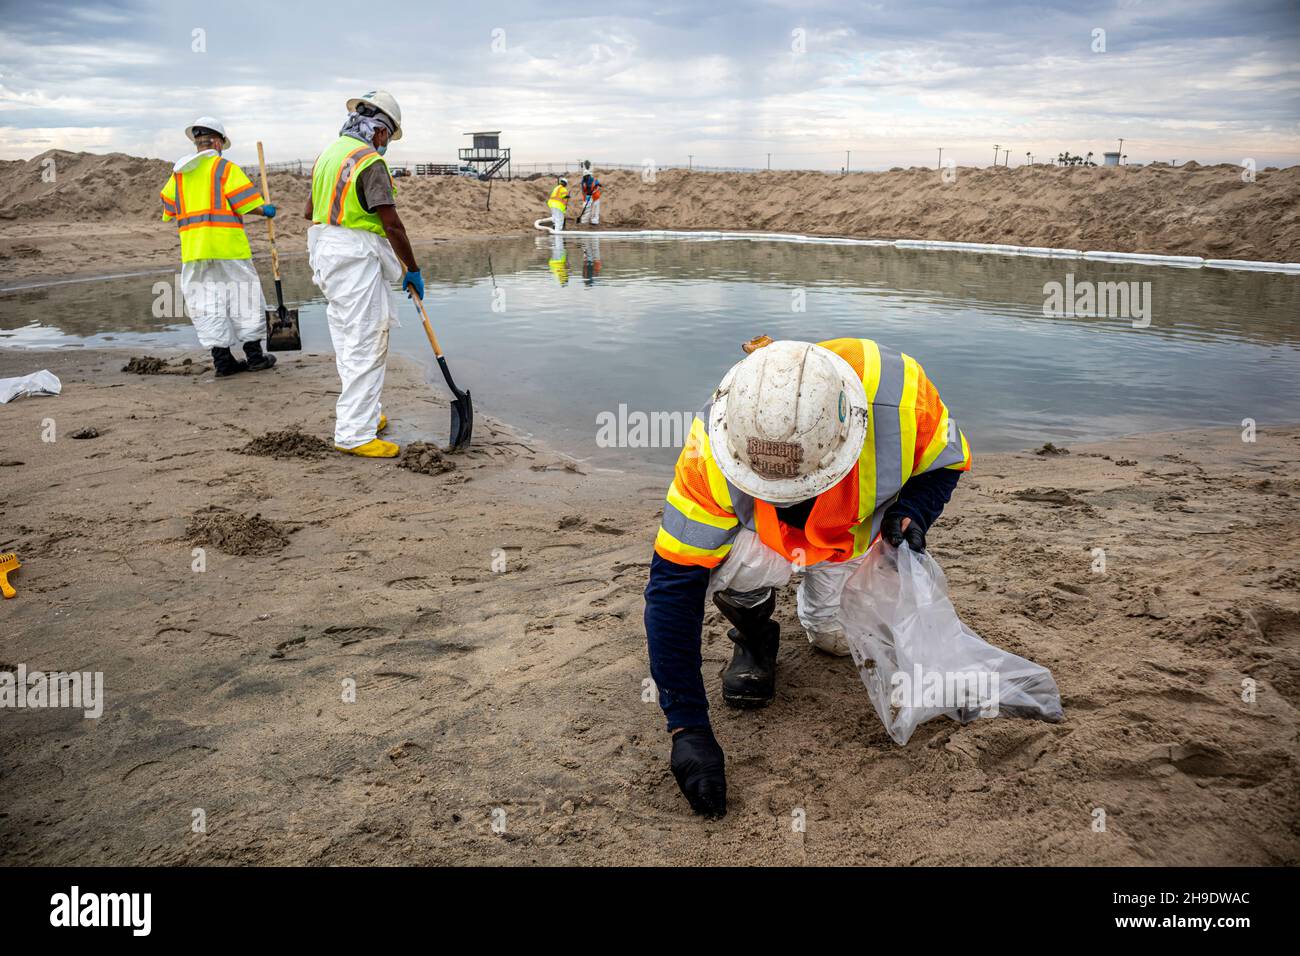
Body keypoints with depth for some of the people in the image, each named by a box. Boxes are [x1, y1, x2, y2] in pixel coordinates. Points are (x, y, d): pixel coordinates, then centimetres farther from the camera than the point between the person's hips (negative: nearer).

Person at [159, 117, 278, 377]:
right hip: (226, 244, -4)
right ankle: (254, 355, 9)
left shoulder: (179, 171, 13)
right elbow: (247, 204, -11)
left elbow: (168, 207, 18)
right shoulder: (225, 168, -3)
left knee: (205, 301, 6)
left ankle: (222, 359, 4)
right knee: (243, 296, 6)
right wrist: (265, 210, 8)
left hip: (192, 248, 5)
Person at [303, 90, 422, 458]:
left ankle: (365, 414, 30)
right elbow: (392, 225, -18)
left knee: (350, 341, 18)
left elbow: (310, 210, 23)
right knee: (365, 347, -7)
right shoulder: (370, 162, -14)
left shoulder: (327, 153, 14)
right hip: (357, 260, -10)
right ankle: (355, 433, -6)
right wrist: (413, 269, -10)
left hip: (327, 254, 10)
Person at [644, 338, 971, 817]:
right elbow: (673, 586, -36)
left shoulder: (897, 389, -39)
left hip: (857, 532, 2)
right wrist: (688, 728, -38)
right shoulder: (714, 448, -41)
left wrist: (910, 512, -35)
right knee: (731, 562, -33)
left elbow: (946, 460, -13)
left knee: (837, 639, -7)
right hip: (761, 533, -2)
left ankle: (821, 596, 28)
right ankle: (753, 636, 2)